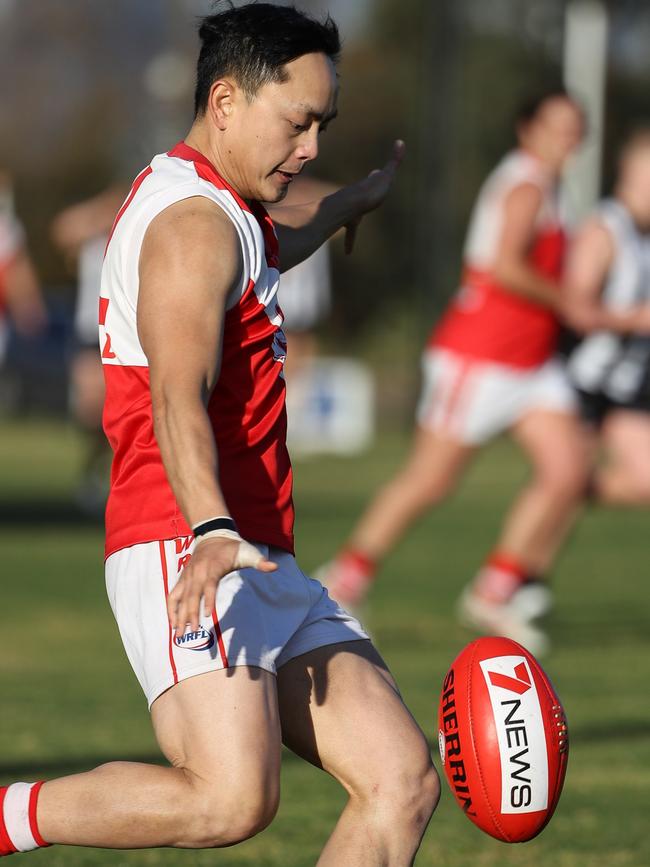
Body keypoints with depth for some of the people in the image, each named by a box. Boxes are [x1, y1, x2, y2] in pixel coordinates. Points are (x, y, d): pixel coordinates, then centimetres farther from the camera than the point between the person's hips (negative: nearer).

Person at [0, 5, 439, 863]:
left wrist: (347, 206, 67)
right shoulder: (194, 220, -10)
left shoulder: (223, 209, 23)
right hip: (183, 555, -10)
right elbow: (178, 396, -26)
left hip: (265, 568, 10)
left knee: (403, 779, -5)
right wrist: (209, 529, -42)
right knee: (232, 798, -30)